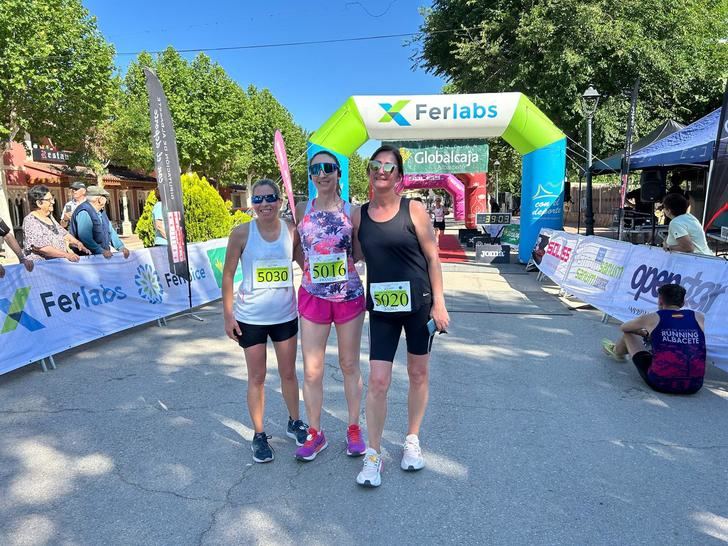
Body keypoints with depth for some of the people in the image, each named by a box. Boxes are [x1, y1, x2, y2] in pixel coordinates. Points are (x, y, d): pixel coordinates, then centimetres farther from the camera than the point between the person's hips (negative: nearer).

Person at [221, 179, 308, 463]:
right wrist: (228, 315, -6)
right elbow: (228, 275, -6)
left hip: (285, 315, 2)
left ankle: (294, 422, 38)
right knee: (257, 377, 10)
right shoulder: (241, 233, -12)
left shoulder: (292, 231, -7)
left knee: (289, 373, 16)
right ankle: (259, 435, 27)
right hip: (250, 317, -2)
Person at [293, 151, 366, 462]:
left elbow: (360, 253, 5)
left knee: (350, 366, 12)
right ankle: (315, 434, 25)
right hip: (313, 296, 1)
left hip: (349, 294, 0)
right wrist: (312, 269, -2)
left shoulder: (352, 211, -1)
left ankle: (354, 429, 30)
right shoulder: (302, 210, 2)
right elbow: (297, 250, 10)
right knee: (312, 371, 5)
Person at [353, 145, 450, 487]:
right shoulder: (358, 215, 3)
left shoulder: (413, 210, -6)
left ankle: (412, 440, 34)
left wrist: (439, 303, -7)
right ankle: (373, 455, 15)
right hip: (381, 308, 2)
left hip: (418, 303, -1)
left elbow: (432, 257, -4)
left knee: (418, 374, 12)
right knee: (378, 381, -2)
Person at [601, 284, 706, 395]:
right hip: (693, 387, 3)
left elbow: (623, 328, 18)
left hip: (660, 383, -3)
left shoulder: (651, 318, -3)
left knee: (629, 334, 21)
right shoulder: (699, 318, 5)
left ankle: (616, 351, 55)